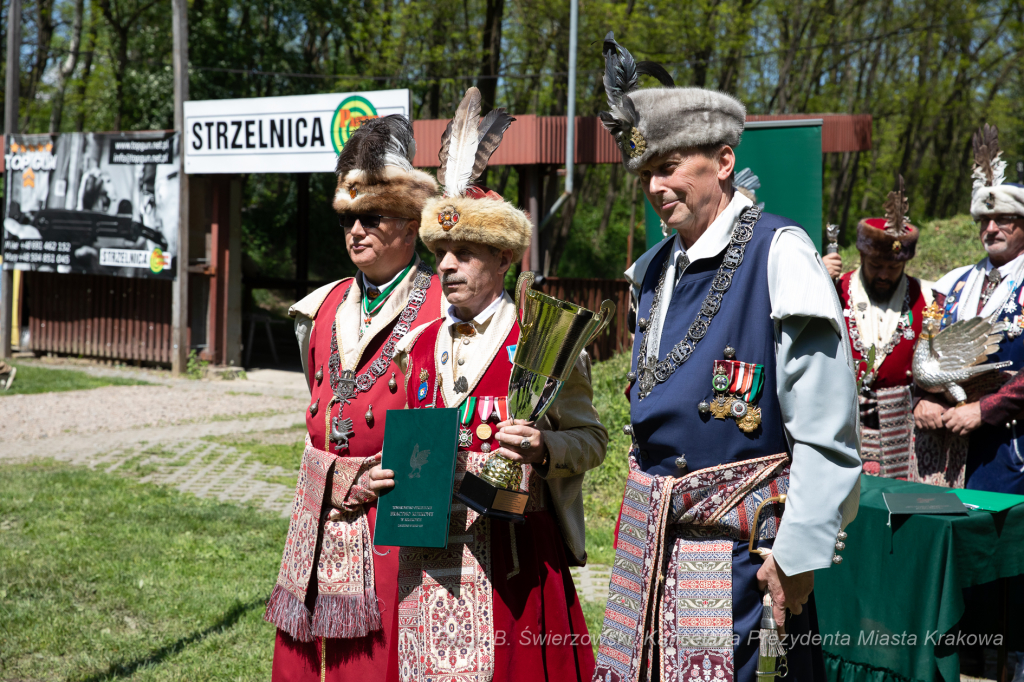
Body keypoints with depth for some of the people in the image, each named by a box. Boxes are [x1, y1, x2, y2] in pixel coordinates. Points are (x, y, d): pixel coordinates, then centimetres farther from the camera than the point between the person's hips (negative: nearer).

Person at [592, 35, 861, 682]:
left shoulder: (779, 253, -12)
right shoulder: (653, 268, 12)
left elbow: (827, 434, -15)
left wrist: (799, 554, -16)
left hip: (738, 540, -7)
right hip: (650, 533, 7)